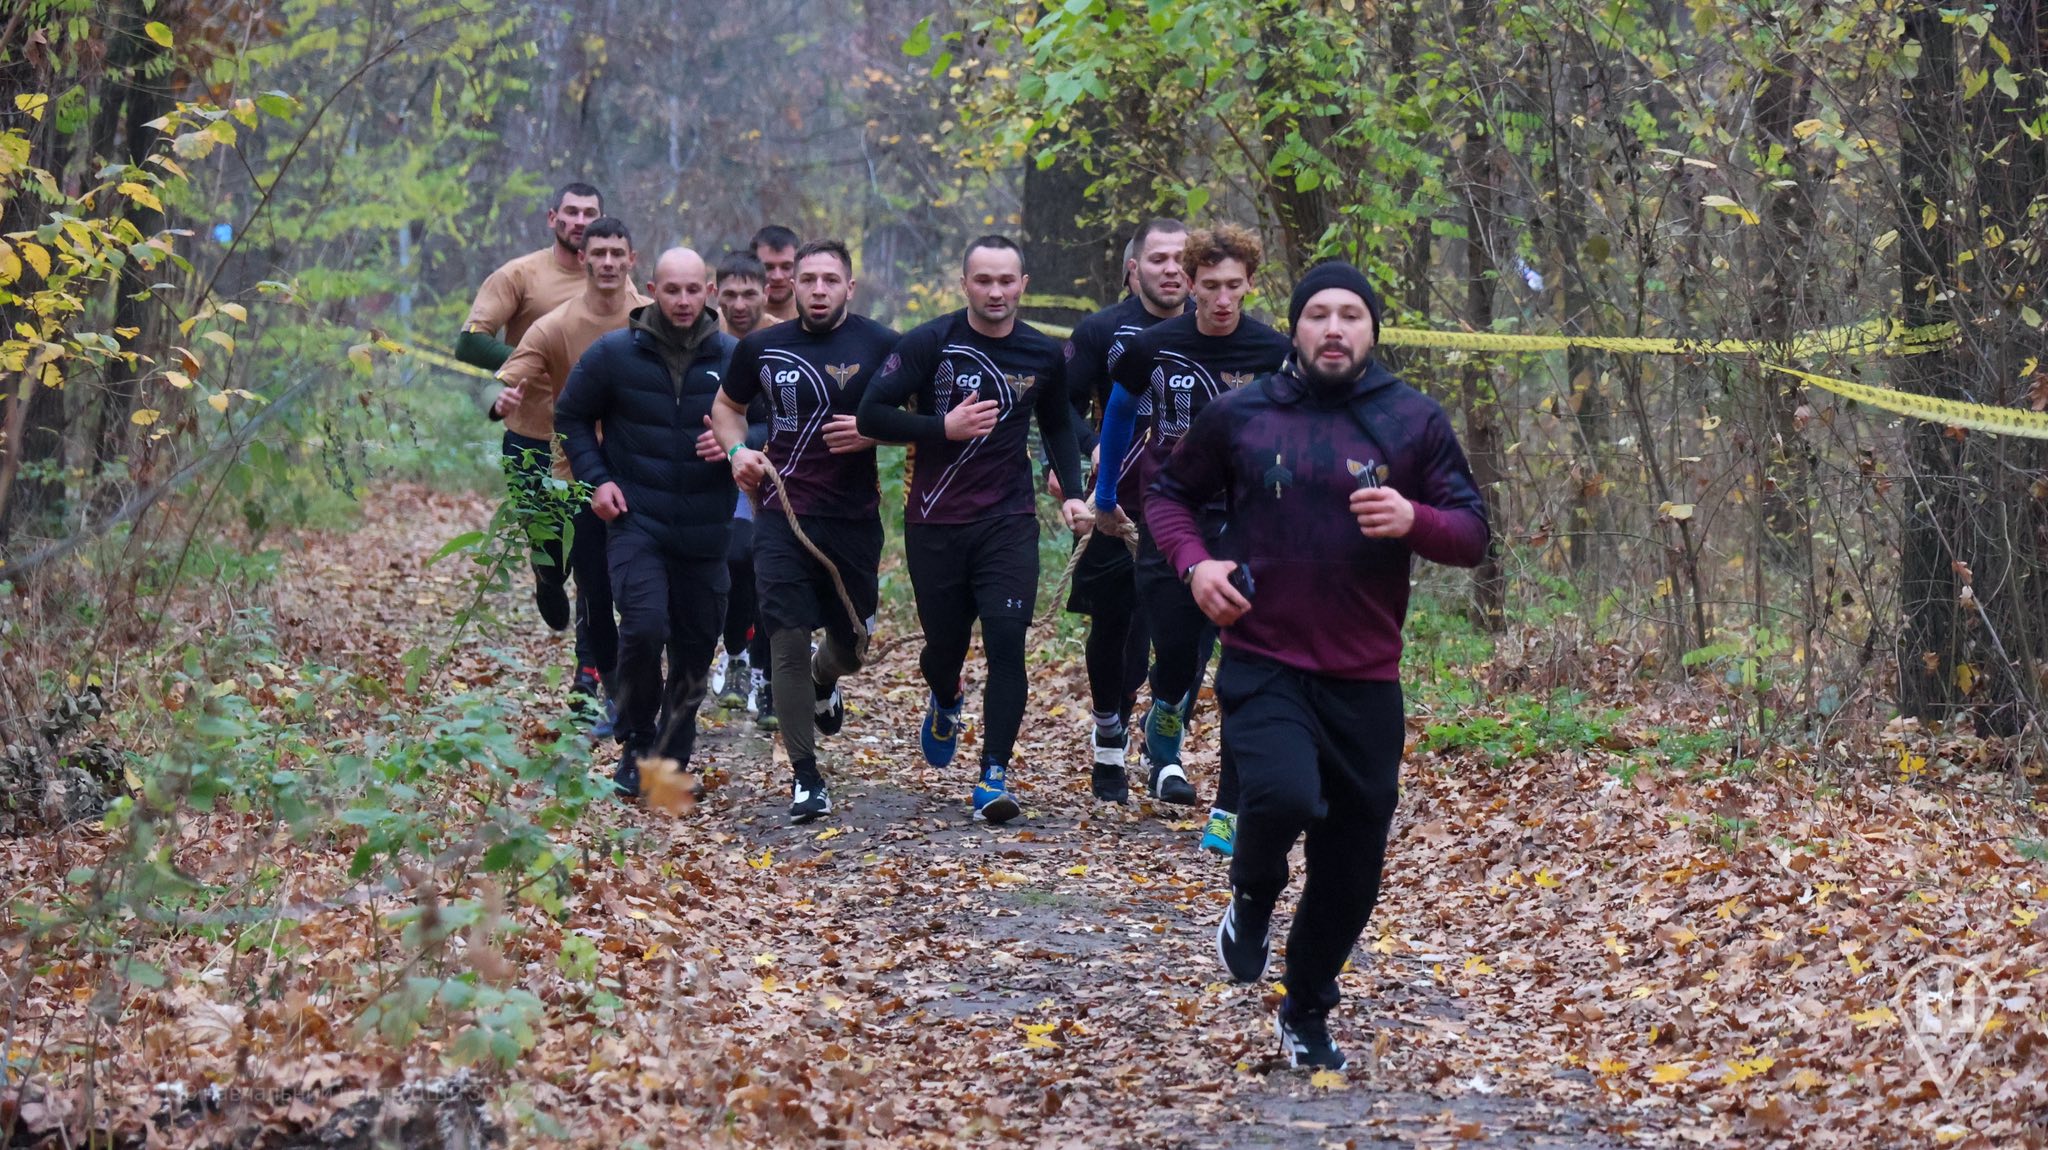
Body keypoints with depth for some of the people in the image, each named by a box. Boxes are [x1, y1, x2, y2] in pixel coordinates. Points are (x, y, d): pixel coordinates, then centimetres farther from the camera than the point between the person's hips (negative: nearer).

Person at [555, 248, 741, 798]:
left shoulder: (732, 359, 1)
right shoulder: (614, 354, -2)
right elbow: (571, 416, 9)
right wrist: (595, 478, -3)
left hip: (706, 530, 3)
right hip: (635, 521, -3)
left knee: (695, 649, 7)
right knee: (644, 627, -21)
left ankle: (671, 762, 23)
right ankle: (636, 743, 1)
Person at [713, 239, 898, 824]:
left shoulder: (879, 346, -3)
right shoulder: (762, 348, 4)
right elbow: (727, 406, 20)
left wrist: (873, 434, -17)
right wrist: (737, 449, 0)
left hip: (854, 519, 0)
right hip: (784, 516, 0)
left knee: (853, 643, 11)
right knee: (788, 640, -10)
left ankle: (822, 681, 50)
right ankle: (805, 777, -2)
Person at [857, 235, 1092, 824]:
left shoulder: (1044, 356, 4)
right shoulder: (929, 343, -6)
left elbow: (1057, 426, 21)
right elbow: (872, 414, -8)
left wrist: (1072, 492, 7)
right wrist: (945, 427, -18)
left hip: (1008, 522, 1)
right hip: (934, 525, -1)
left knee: (1006, 644, -13)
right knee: (944, 644, 11)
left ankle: (994, 777, -9)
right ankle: (945, 704, 47)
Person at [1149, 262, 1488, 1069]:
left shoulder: (1414, 423, 1)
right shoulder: (1240, 417, 1)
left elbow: (1472, 537, 1)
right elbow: (1170, 494, 16)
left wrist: (1413, 520, -21)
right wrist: (1195, 562, -4)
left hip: (1365, 679, 2)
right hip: (1263, 664, -2)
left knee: (1349, 875, 8)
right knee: (1285, 796, -30)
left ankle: (1308, 1015, 31)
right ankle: (1253, 897, 5)